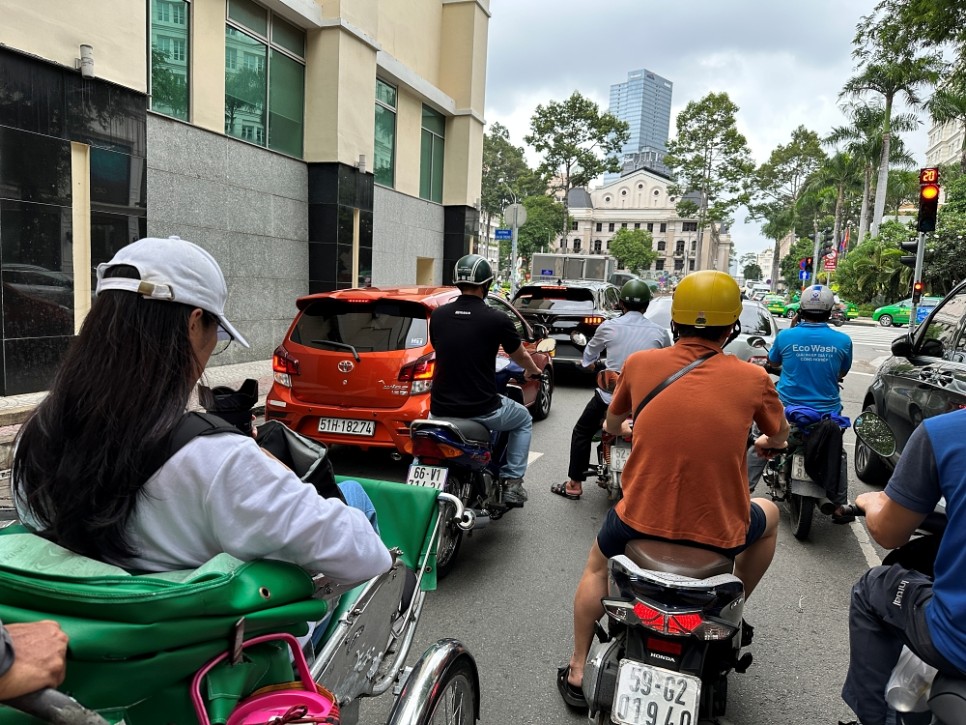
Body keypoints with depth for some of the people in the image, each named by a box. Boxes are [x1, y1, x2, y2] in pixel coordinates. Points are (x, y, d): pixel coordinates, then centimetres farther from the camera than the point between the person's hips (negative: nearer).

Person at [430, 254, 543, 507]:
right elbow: (520, 356, 7)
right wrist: (534, 371, 31)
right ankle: (512, 483, 17)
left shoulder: (437, 315, 1)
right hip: (481, 410, -3)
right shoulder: (497, 319, -10)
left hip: (441, 408, 4)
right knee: (524, 420, 26)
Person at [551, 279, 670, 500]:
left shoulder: (608, 327, -5)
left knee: (581, 433, 18)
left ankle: (574, 485, 17)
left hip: (610, 396, -1)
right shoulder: (659, 332, -4)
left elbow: (588, 356, 12)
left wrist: (589, 363, 36)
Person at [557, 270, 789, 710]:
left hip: (640, 519, 1)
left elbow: (610, 424, 16)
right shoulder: (752, 378, -6)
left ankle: (577, 672, 36)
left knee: (597, 567, 33)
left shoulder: (639, 364, -4)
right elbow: (779, 438, 15)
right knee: (769, 514, 34)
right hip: (720, 532, 0)